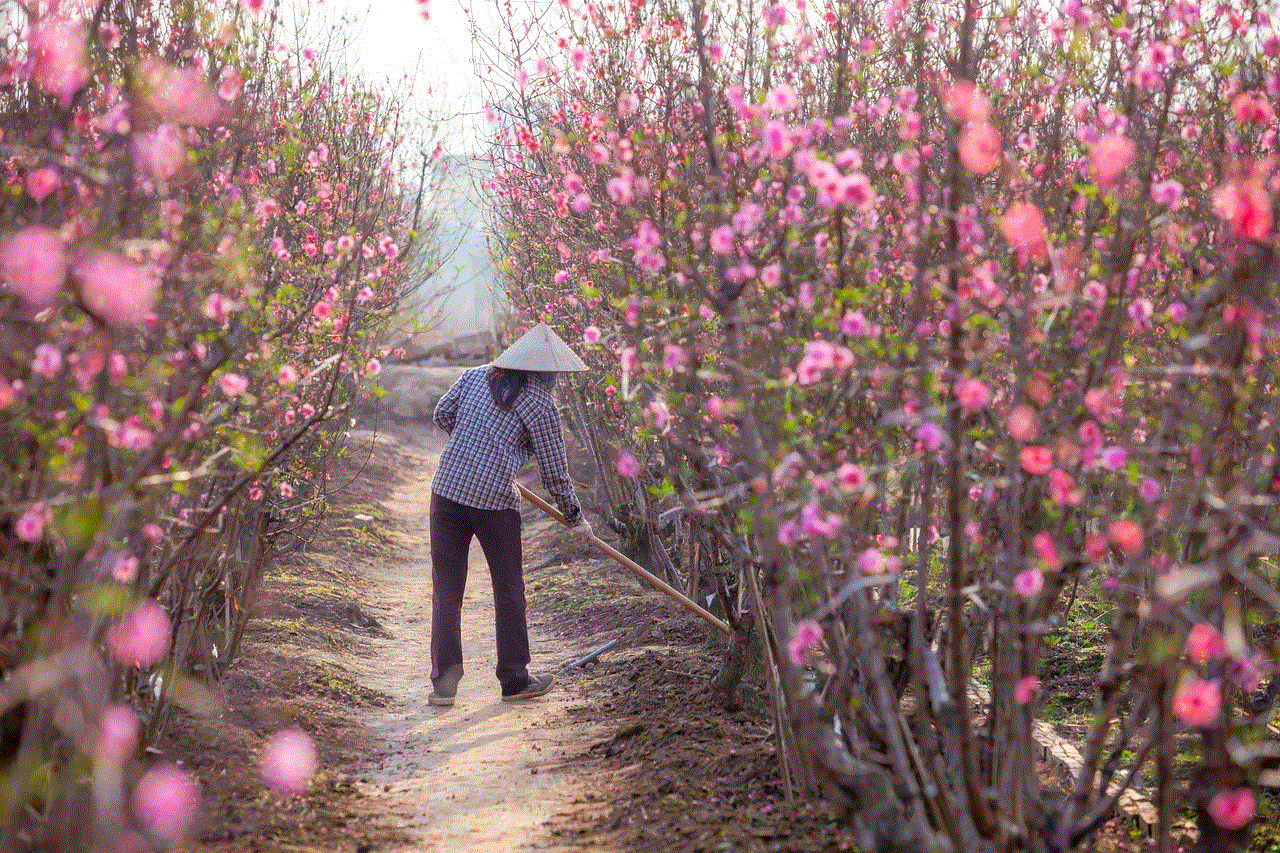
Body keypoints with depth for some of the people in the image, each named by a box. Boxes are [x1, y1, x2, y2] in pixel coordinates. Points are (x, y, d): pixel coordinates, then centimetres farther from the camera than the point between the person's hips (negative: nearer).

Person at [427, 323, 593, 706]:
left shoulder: (475, 376, 9)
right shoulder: (540, 405, -4)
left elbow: (442, 414, 19)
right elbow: (554, 473, -1)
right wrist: (575, 518, 12)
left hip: (448, 488, 4)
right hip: (495, 501, -4)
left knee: (446, 589, 8)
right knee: (508, 589, 12)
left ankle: (444, 681, 4)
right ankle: (514, 680, 19)